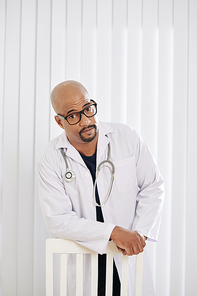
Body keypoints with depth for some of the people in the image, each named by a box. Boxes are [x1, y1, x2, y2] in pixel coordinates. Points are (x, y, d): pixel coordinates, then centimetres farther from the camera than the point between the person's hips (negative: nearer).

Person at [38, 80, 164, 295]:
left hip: (129, 256, 1)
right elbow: (57, 221, -15)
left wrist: (140, 233, -12)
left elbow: (153, 187, 1)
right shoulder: (51, 159, -10)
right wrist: (113, 232, -23)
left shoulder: (127, 137, -6)